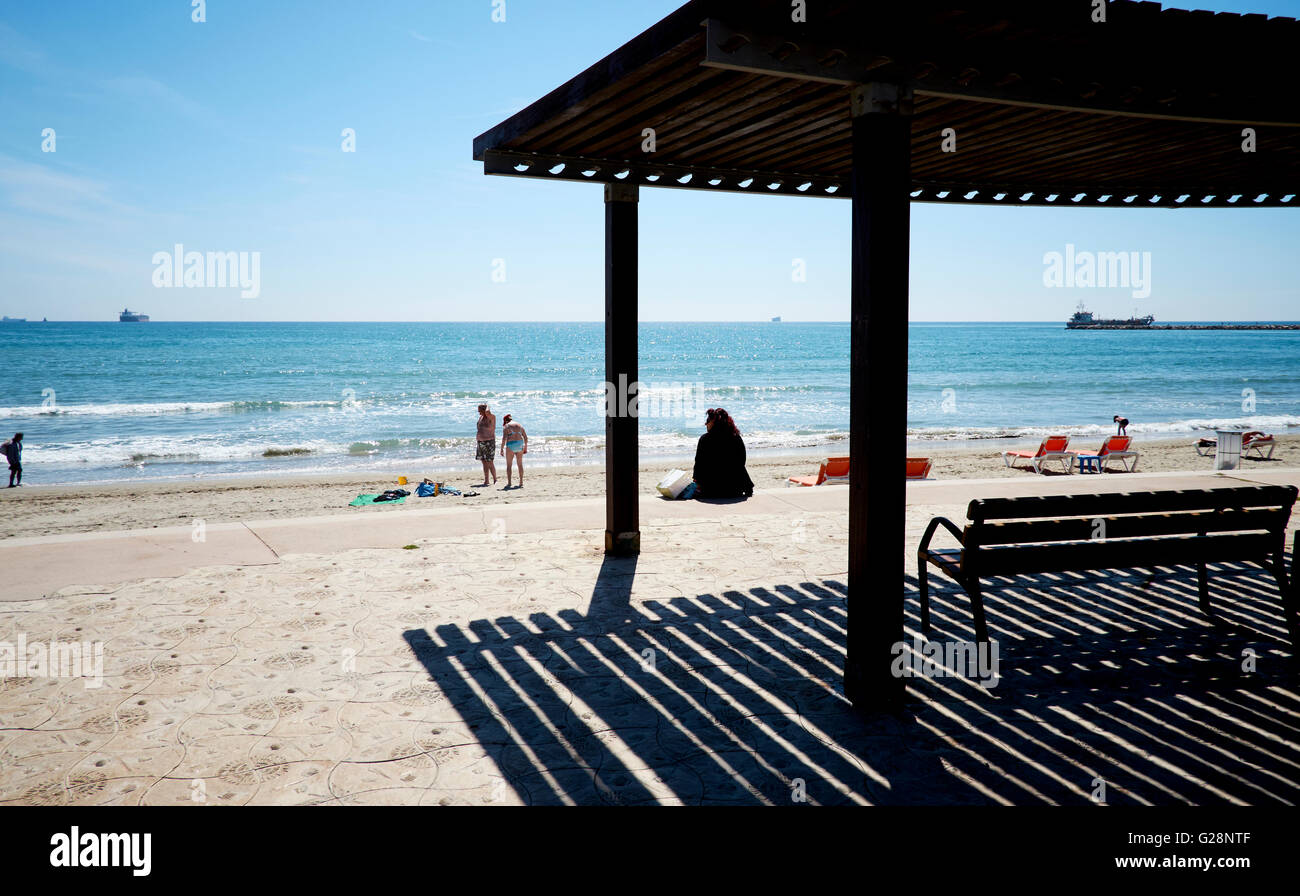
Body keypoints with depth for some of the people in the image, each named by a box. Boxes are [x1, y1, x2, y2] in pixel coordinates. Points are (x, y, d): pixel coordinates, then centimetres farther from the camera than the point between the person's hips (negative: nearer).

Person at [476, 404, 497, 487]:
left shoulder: (491, 417, -10)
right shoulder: (481, 417, 11)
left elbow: (487, 412, -34)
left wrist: (487, 406, -14)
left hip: (489, 442, -7)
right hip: (481, 442, 7)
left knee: (490, 463, -7)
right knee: (484, 463, 8)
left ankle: (495, 480, 2)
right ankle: (486, 481, 12)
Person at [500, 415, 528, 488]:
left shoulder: (506, 426, 0)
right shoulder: (519, 425, 15)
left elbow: (504, 438, -12)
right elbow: (525, 437, 13)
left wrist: (502, 449, -10)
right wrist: (525, 448, 19)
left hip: (510, 445, -5)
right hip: (520, 444, 5)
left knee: (508, 465, 3)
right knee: (520, 464, 12)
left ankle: (508, 483, -3)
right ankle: (521, 483, 14)